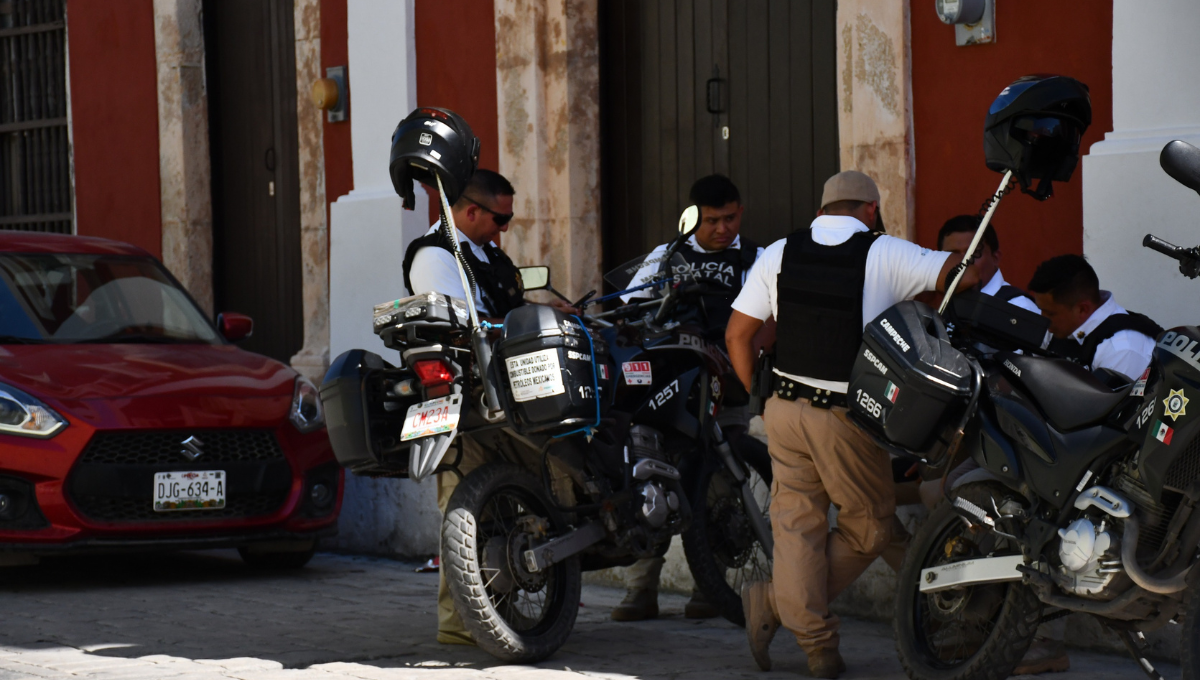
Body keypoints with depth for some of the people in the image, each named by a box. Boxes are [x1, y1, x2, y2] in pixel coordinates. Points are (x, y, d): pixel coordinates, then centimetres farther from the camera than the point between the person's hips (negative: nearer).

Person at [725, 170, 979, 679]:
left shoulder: (779, 254, 4)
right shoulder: (885, 256, -7)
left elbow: (737, 334, 4)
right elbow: (965, 274, -10)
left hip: (785, 408, 4)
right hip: (848, 414, -4)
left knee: (798, 524, 10)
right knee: (869, 527, 10)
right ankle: (775, 603, 3)